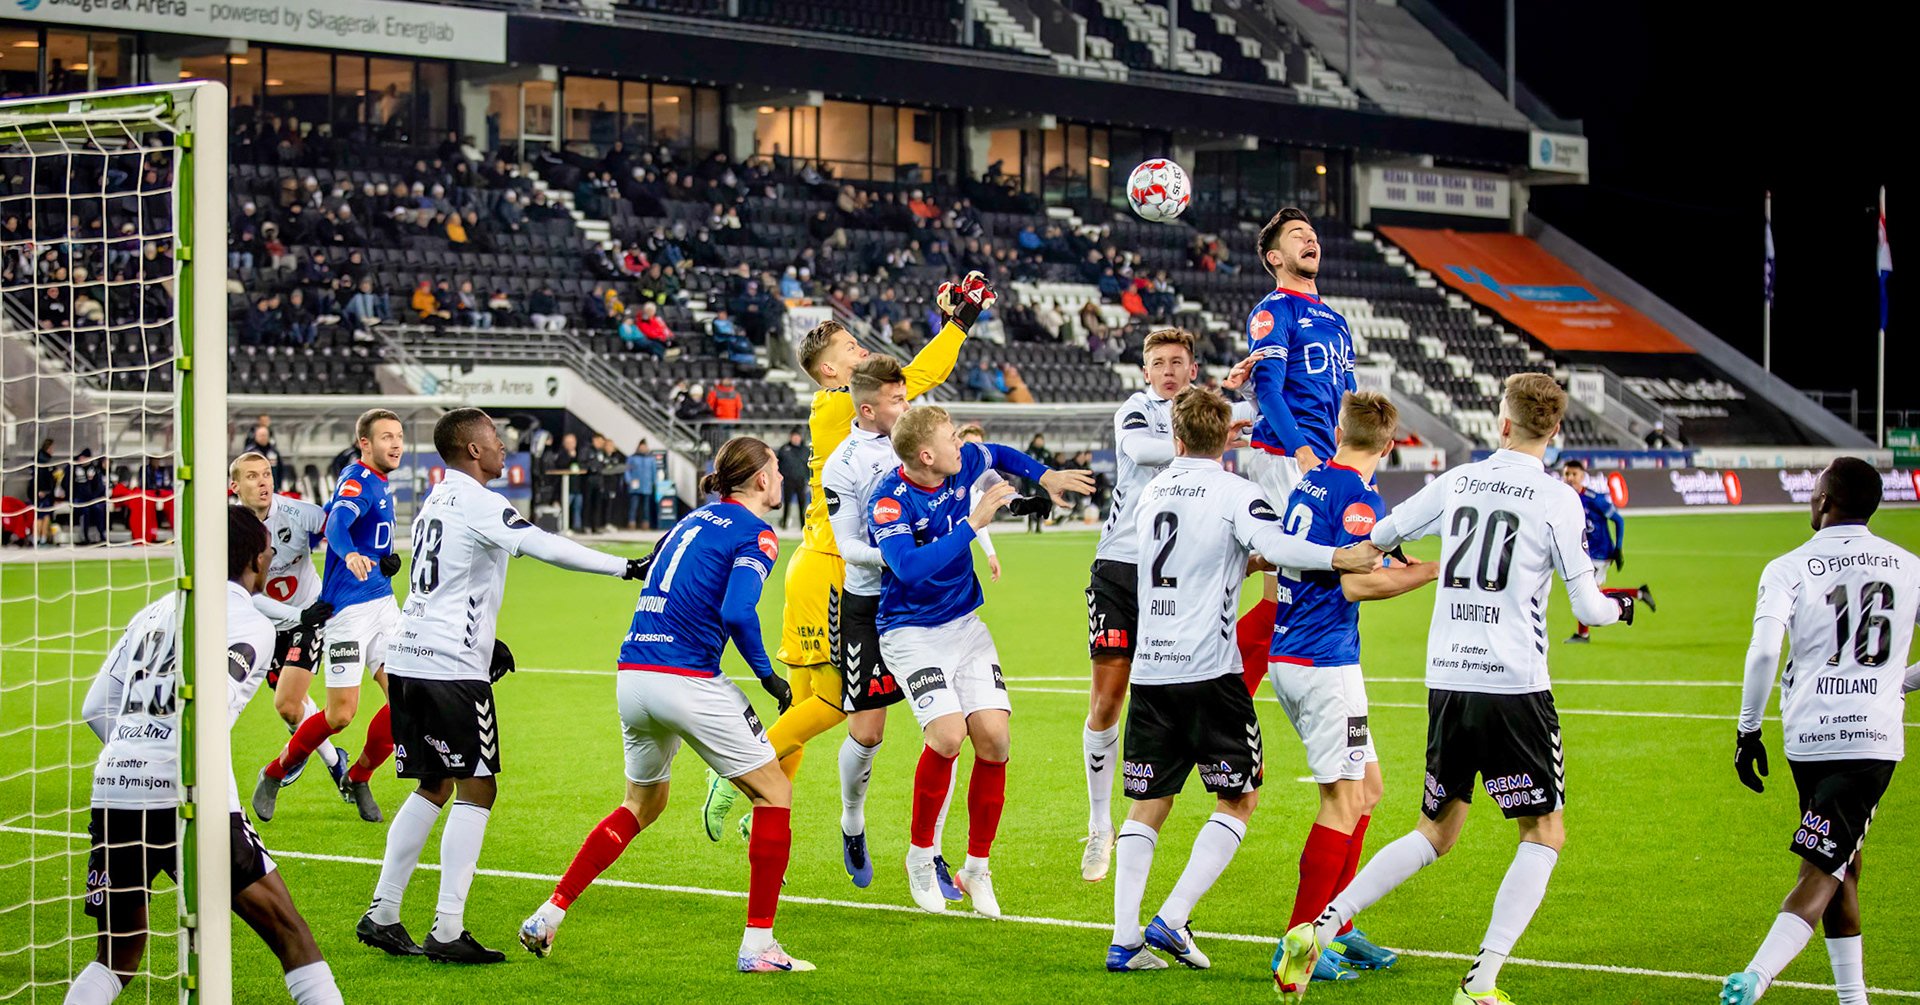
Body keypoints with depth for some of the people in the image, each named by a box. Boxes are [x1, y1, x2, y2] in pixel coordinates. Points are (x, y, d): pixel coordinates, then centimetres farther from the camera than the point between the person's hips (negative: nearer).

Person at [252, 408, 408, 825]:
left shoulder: (378, 484, 15)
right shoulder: (357, 481, -12)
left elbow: (330, 513, 31)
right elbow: (336, 525, -33)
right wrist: (351, 554, -53)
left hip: (382, 603, 8)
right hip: (348, 609, -8)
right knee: (341, 715, -7)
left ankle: (358, 779, 15)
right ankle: (273, 775, 14)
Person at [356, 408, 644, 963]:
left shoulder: (436, 501, 19)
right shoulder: (478, 503, -10)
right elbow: (549, 548, -17)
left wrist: (488, 641, 24)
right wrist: (626, 567, -13)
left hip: (409, 658, 9)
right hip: (451, 664, -9)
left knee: (434, 787, 16)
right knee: (477, 791, -4)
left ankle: (381, 915, 15)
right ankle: (447, 932, -7)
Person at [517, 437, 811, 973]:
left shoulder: (696, 519, 19)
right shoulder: (756, 533, -5)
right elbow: (737, 612, -17)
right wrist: (768, 676, -7)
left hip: (632, 679, 8)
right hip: (689, 681, -8)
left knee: (642, 804, 26)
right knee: (775, 793, 6)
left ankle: (547, 918, 21)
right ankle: (757, 946, 2)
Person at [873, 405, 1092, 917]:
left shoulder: (963, 464, -3)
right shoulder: (890, 500, -22)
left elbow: (998, 454, 22)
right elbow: (910, 567, -36)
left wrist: (1044, 475, 11)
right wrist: (972, 525, -34)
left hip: (966, 624, 6)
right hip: (912, 633, -6)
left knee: (994, 737, -8)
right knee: (947, 735, -23)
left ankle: (976, 869, 8)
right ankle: (920, 855, 1)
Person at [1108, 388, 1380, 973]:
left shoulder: (1152, 493, 14)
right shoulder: (1234, 492, -4)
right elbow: (1275, 545, -23)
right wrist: (1341, 558, -20)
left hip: (1149, 669, 5)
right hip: (1208, 671, -5)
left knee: (1148, 805, 11)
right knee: (1239, 799, 7)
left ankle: (1125, 940, 2)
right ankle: (1172, 919, -6)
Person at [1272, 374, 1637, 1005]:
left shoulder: (1458, 482, 8)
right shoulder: (1557, 500, -4)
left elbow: (1380, 536, 21)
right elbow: (1587, 607, -2)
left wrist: (1387, 549, 46)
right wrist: (1619, 607, 21)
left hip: (1446, 681, 5)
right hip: (1513, 685, -5)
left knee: (1435, 833, 17)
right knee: (1544, 834, 7)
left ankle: (1317, 932, 5)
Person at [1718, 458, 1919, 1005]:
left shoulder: (1789, 569, -1)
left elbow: (1764, 651, -14)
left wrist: (1748, 730, -5)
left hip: (1808, 735, 0)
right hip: (1875, 736, 0)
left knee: (1841, 864, 18)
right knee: (1824, 873, -4)